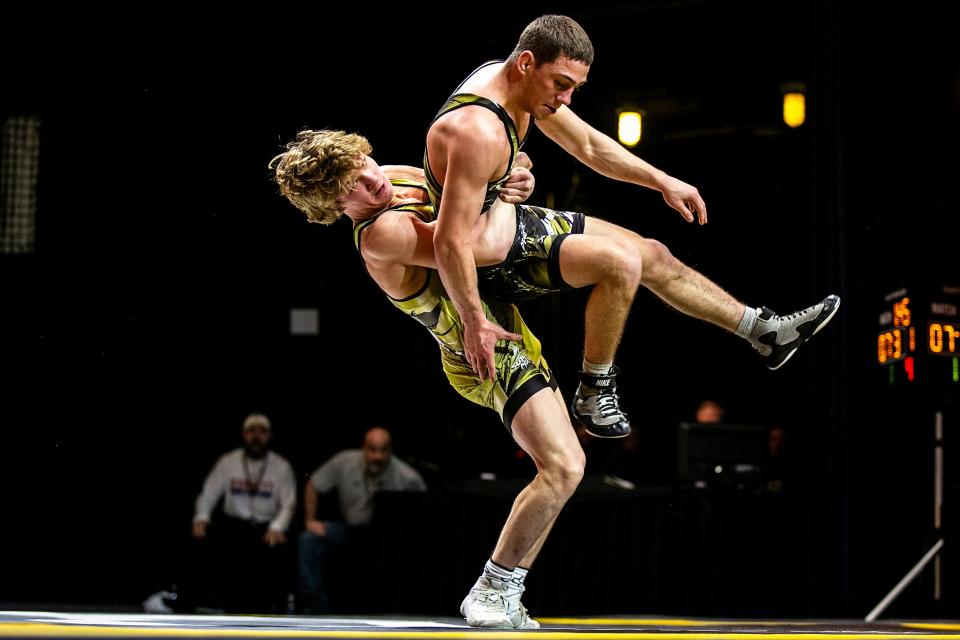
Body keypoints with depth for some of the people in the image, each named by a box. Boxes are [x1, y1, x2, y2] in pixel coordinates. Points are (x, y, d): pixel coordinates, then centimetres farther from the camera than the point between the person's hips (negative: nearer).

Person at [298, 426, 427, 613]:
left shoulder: (407, 478, -16)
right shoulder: (345, 462, -10)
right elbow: (313, 486, 4)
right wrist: (310, 520, -2)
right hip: (350, 526, 3)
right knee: (309, 541, -20)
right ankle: (315, 606, -14)